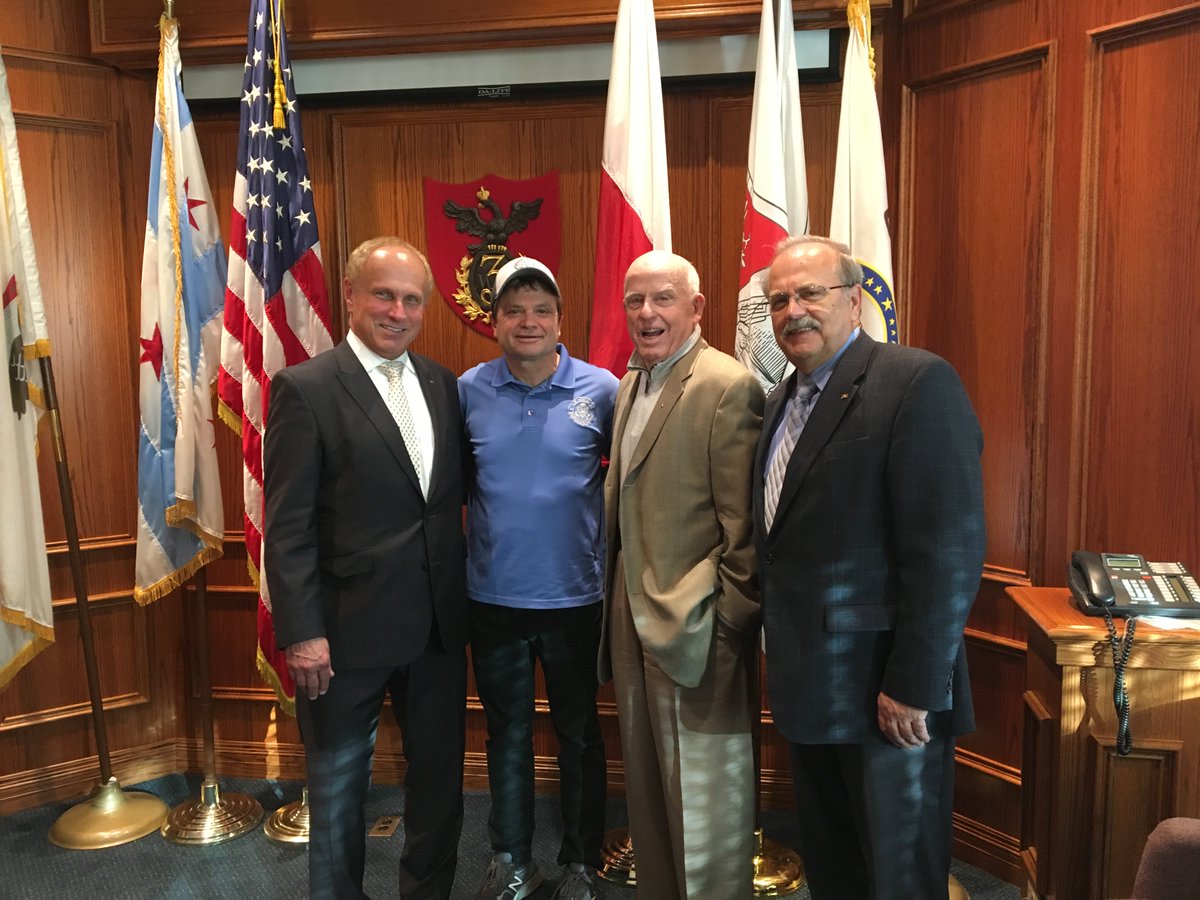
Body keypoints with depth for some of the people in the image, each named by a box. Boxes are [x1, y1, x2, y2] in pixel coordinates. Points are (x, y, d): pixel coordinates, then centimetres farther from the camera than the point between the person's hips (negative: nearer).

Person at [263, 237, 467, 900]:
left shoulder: (443, 384, 5)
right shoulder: (305, 389, -11)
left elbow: (453, 495, 9)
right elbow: (286, 528, -13)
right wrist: (301, 634, -15)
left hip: (439, 625, 5)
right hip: (349, 631, -5)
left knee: (440, 776, 20)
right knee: (338, 790, 16)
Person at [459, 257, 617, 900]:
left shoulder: (601, 390, -7)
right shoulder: (468, 391, -2)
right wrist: (491, 506, -6)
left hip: (573, 597, -1)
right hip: (492, 598, 2)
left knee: (578, 733, 14)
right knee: (506, 734, 17)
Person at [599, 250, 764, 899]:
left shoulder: (728, 387, -14)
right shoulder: (629, 386, 11)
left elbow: (743, 525, -16)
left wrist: (731, 626, -16)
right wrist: (618, 603, 12)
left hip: (693, 625, -8)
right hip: (632, 619, 8)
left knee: (704, 794, 8)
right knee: (647, 788, 21)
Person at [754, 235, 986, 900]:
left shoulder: (917, 383, -15)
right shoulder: (784, 400, 11)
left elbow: (948, 549, -20)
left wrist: (913, 685, -20)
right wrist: (784, 657, 12)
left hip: (883, 693, -7)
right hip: (810, 690, 8)